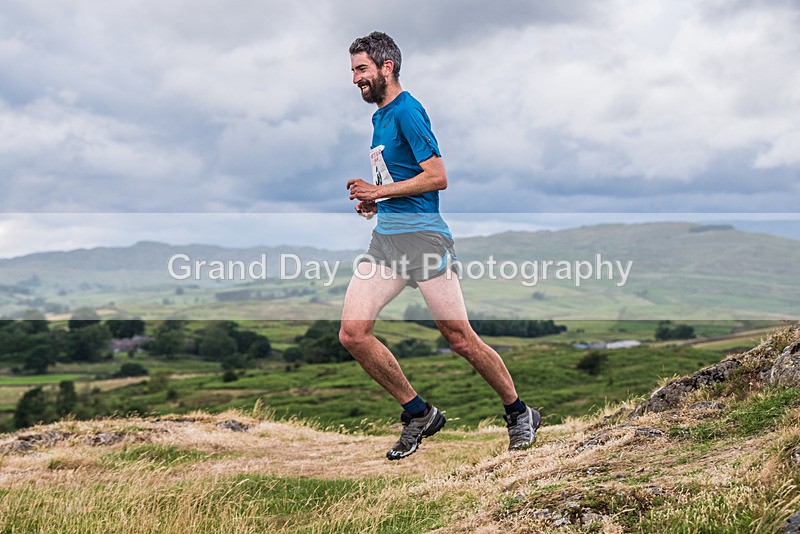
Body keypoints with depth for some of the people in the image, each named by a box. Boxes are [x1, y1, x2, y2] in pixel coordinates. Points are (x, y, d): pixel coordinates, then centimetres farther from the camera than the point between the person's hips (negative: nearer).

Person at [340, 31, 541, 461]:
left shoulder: (407, 111, -8)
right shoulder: (379, 118, 20)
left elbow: (437, 177, -15)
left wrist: (379, 192, -12)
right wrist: (373, 201, 13)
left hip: (422, 236, -9)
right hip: (384, 239, 9)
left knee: (459, 338, -5)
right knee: (352, 334, -4)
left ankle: (519, 413, 15)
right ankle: (418, 413, 9)